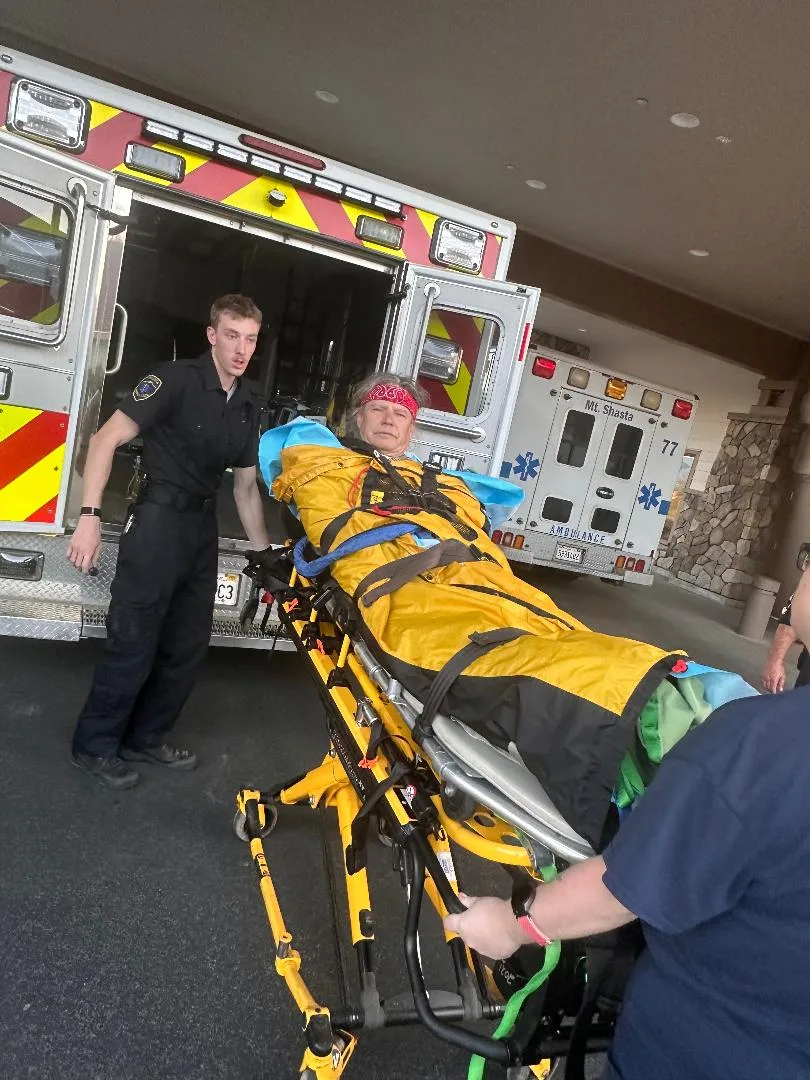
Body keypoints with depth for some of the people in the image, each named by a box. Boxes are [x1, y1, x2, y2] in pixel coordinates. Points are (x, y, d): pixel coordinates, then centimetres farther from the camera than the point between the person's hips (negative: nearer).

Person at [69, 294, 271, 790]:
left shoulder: (249, 403, 9)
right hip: (159, 520, -7)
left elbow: (246, 487, 14)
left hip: (204, 526, 7)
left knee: (189, 644, 12)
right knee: (134, 640, -1)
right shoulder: (177, 379, -11)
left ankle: (145, 737, 29)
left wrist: (266, 552, 12)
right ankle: (95, 745, 19)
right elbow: (107, 439, -15)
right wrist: (91, 515, -22)